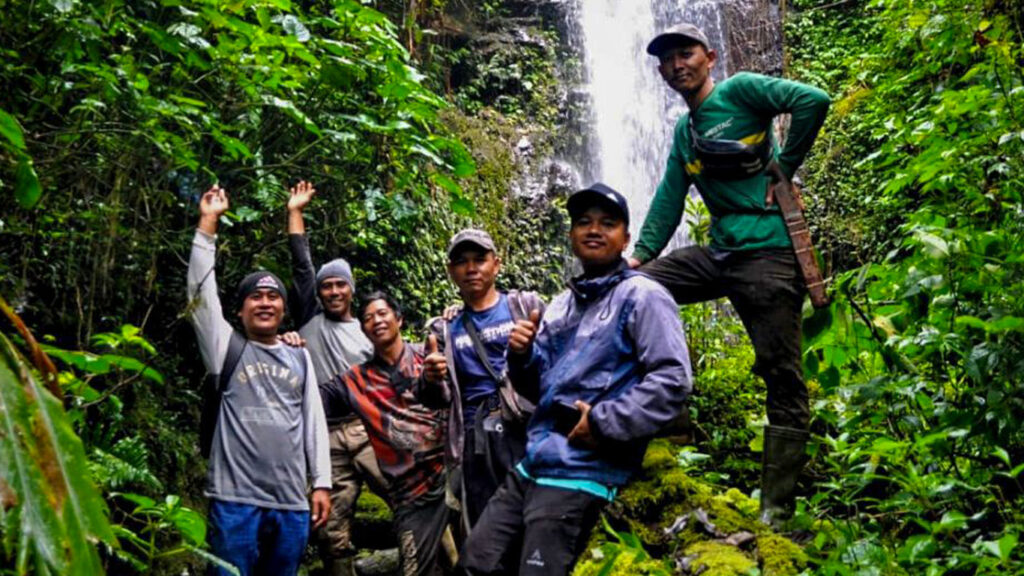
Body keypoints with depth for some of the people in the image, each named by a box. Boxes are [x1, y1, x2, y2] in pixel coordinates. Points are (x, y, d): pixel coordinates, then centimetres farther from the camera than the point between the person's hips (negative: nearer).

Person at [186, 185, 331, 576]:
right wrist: (208, 222, -3)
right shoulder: (226, 347, 7)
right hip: (235, 500, -3)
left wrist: (321, 483, 5)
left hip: (291, 503, 3)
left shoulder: (299, 357, 14)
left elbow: (314, 421, 11)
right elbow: (201, 289, -2)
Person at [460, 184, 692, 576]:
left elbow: (672, 381, -16)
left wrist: (603, 422, -18)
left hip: (581, 473, -8)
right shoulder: (560, 305, 17)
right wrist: (522, 356, 1)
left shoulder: (641, 296, -5)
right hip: (532, 464, 8)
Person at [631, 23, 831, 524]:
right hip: (720, 255, 8)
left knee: (782, 377, -5)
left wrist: (784, 167, -9)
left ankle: (774, 508, -1)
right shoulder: (684, 132, 20)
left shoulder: (739, 90, -1)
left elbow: (813, 100, -15)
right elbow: (670, 197, 18)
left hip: (769, 253, -8)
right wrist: (642, 254, 8)